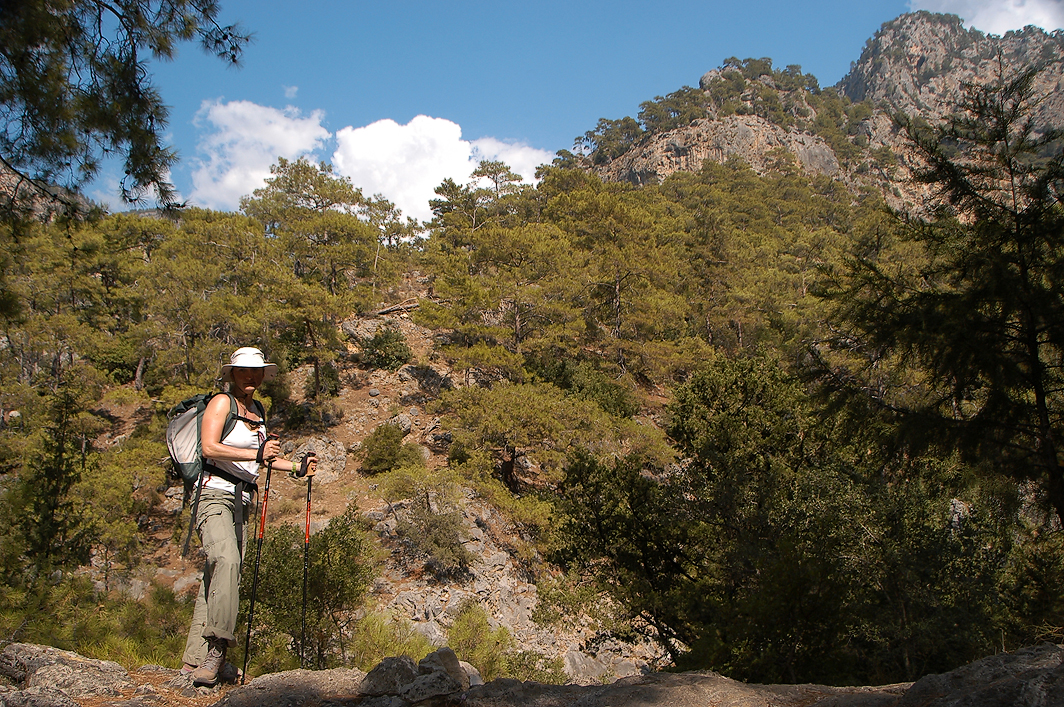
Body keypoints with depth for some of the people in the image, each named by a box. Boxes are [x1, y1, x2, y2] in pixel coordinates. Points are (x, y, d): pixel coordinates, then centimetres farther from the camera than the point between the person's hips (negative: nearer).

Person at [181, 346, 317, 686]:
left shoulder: (257, 410, 20)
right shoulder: (222, 402, -2)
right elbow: (210, 447, -16)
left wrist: (296, 467, 17)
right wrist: (256, 454, -25)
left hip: (241, 501, 7)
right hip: (214, 494, -7)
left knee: (216, 581, 3)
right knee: (226, 559, -30)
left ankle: (195, 659, 6)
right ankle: (217, 645, -31)